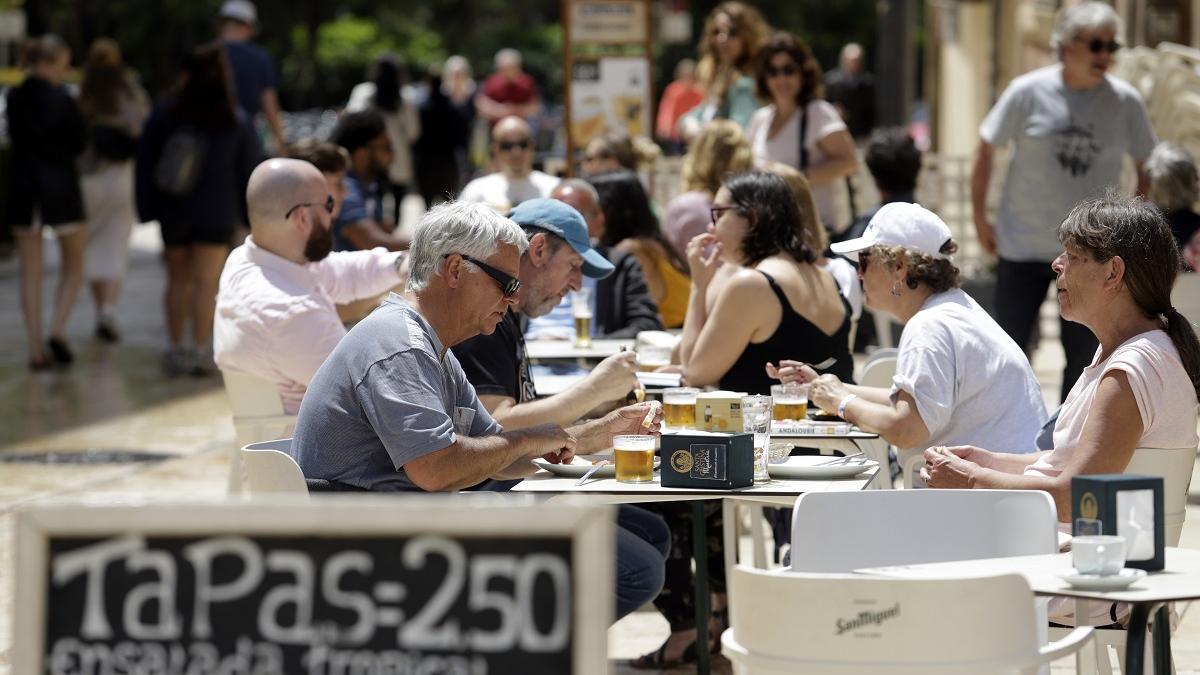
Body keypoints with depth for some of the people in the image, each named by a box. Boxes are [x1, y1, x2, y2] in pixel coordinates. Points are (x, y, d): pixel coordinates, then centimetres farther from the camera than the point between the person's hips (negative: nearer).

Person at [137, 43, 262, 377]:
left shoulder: (164, 114, -7)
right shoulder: (237, 121, -8)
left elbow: (145, 161, -2)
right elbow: (249, 170, -3)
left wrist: (147, 208, 5)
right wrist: (248, 212, 7)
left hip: (173, 212, 1)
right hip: (217, 213, -1)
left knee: (178, 278, 15)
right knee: (206, 281, 1)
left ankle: (175, 348, 16)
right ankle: (201, 350, -5)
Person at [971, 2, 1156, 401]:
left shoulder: (1125, 102, -4)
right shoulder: (1028, 92, -8)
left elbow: (1147, 166, 8)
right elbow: (986, 148, 2)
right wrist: (980, 219, 1)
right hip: (1024, 246, -1)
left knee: (1083, 353, 7)